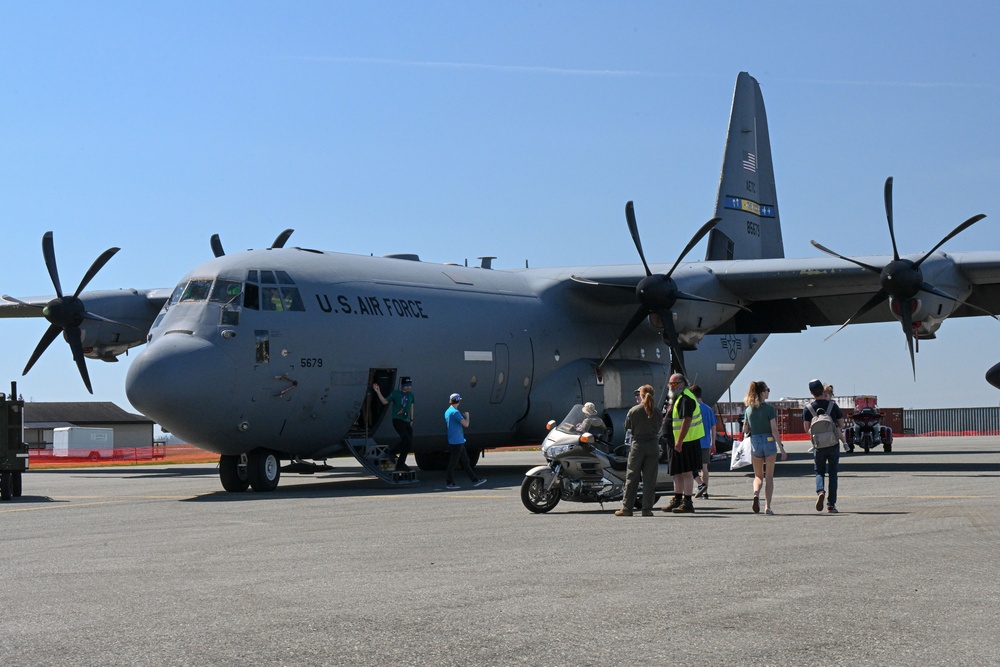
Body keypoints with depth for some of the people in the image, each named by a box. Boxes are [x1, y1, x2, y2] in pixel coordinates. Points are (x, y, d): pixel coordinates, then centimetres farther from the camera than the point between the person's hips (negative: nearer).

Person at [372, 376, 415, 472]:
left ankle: (400, 465, 10)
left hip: (407, 422, 6)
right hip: (397, 420, -6)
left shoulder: (411, 395, 12)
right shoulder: (395, 393, 0)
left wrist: (411, 420, 18)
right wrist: (378, 392, -10)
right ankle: (393, 452, -3)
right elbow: (385, 402, 1)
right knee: (406, 439, -24)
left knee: (409, 445, 1)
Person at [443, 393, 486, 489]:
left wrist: (463, 416, 17)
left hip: (459, 442, 10)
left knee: (465, 461, 12)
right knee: (453, 462, -4)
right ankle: (450, 483, 1)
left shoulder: (447, 412, 13)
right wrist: (467, 416, -2)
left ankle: (474, 480, 16)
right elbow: (466, 424, -20)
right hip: (456, 442, -10)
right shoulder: (455, 412, -17)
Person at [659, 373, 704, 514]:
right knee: (677, 473, 16)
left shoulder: (686, 399, -15)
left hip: (685, 442, -10)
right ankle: (677, 500, 24)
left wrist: (679, 441, -27)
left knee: (686, 472, -6)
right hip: (675, 442, 10)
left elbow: (687, 420, -23)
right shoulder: (674, 398, 17)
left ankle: (687, 503, -4)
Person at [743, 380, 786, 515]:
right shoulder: (770, 409, -11)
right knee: (769, 476, 8)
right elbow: (774, 430, -14)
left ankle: (756, 494, -15)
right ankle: (767, 507, 5)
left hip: (755, 443, 3)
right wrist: (781, 448, -11)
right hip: (769, 443, -3)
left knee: (758, 476, 15)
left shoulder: (749, 409, 3)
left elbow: (745, 430, 8)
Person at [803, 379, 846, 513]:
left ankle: (820, 491, -17)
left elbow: (807, 429, -3)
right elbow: (841, 425, 1)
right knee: (832, 474, 8)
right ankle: (831, 504, 6)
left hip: (818, 446, 0)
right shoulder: (833, 406, -4)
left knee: (819, 472, 13)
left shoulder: (808, 409, -5)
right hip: (833, 444, 0)